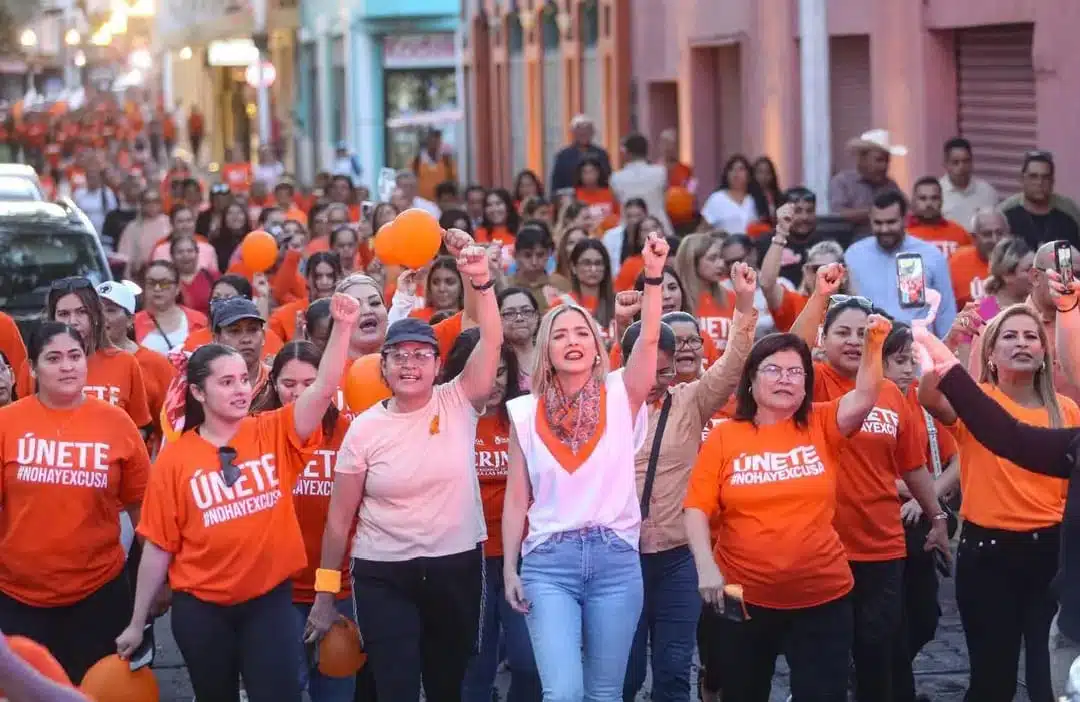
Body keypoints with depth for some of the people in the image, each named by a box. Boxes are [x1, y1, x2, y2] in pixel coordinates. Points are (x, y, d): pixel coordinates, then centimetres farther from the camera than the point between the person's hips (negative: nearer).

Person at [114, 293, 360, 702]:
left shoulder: (274, 434, -2)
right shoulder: (174, 458, -5)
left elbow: (323, 388, -16)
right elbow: (158, 546, -2)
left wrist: (342, 328, -29)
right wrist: (137, 623, 0)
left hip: (269, 599, 0)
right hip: (201, 607, 0)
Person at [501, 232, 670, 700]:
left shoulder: (621, 397, 3)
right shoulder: (526, 412, 5)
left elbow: (649, 338, -14)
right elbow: (516, 498, 7)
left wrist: (653, 274, -27)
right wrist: (509, 567, 2)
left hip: (615, 559, 1)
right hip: (548, 561, 0)